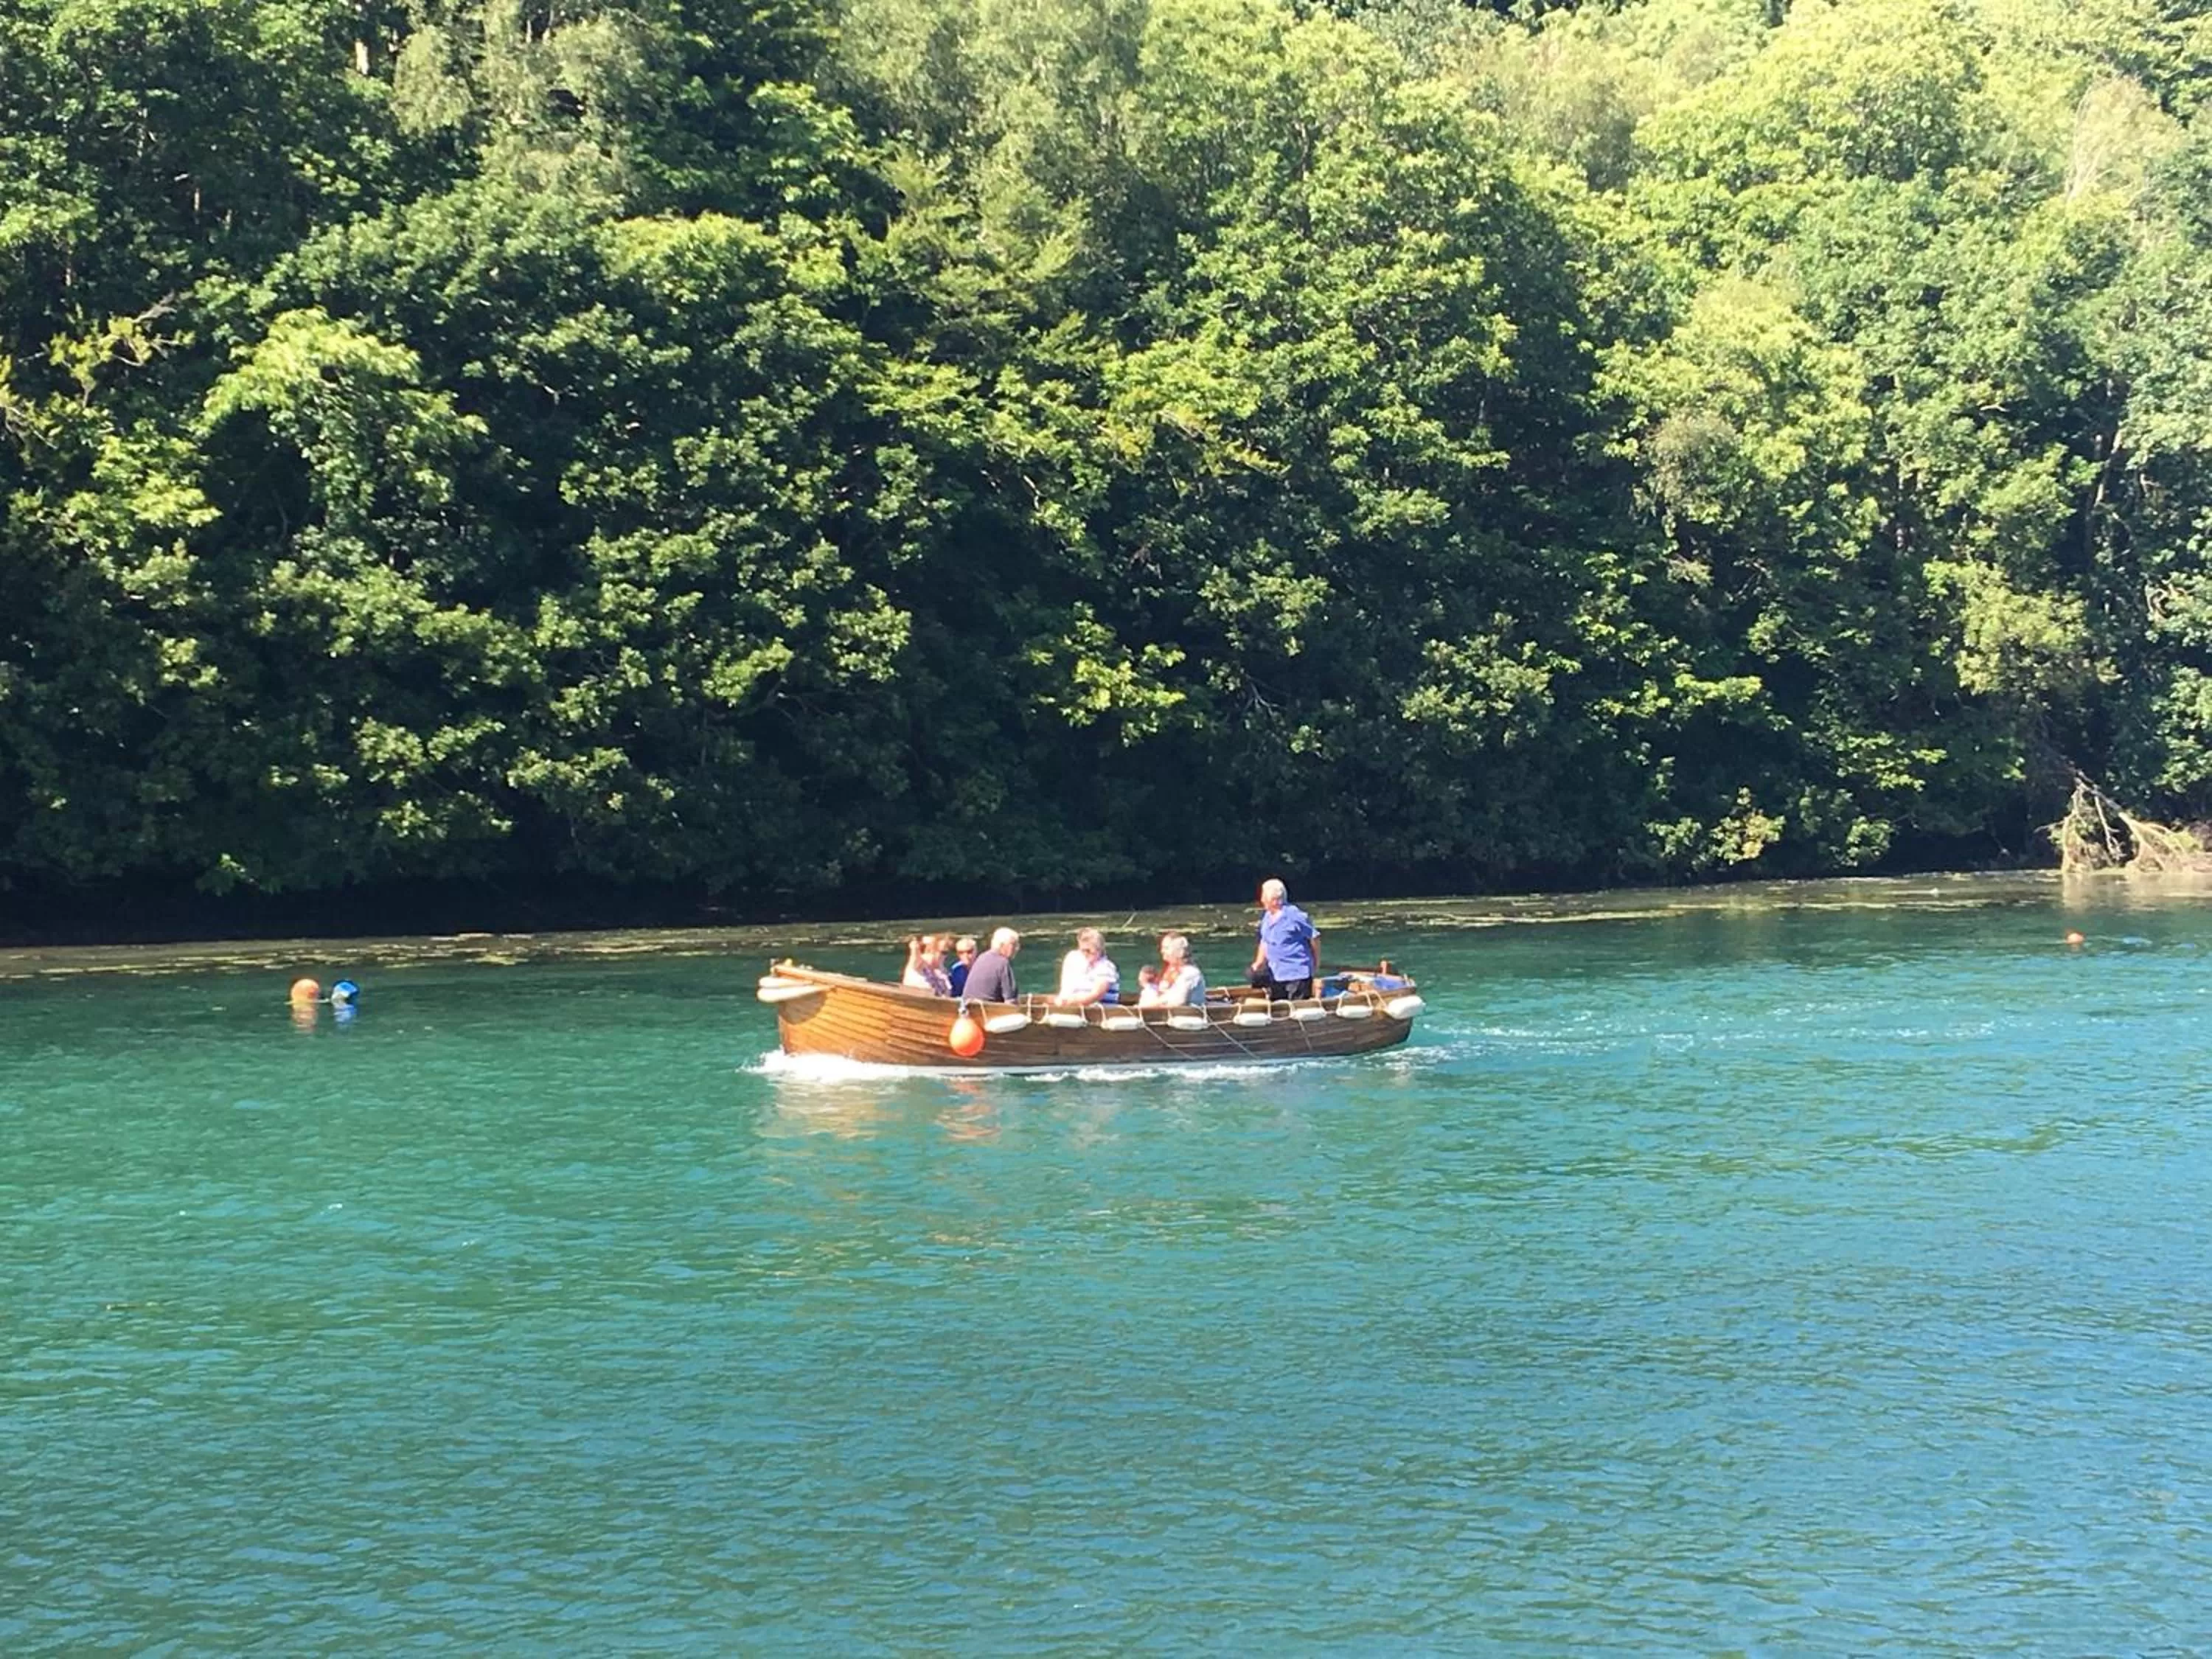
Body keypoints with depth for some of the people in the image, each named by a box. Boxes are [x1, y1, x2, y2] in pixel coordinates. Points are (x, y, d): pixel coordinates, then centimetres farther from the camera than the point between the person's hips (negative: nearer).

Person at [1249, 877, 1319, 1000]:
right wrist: (1259, 963, 8)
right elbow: (1265, 943, 19)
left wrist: (1316, 964, -4)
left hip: (1297, 974, -8)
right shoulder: (1267, 917, 8)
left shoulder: (1295, 916, -16)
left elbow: (1314, 938, -10)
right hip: (1276, 974, 8)